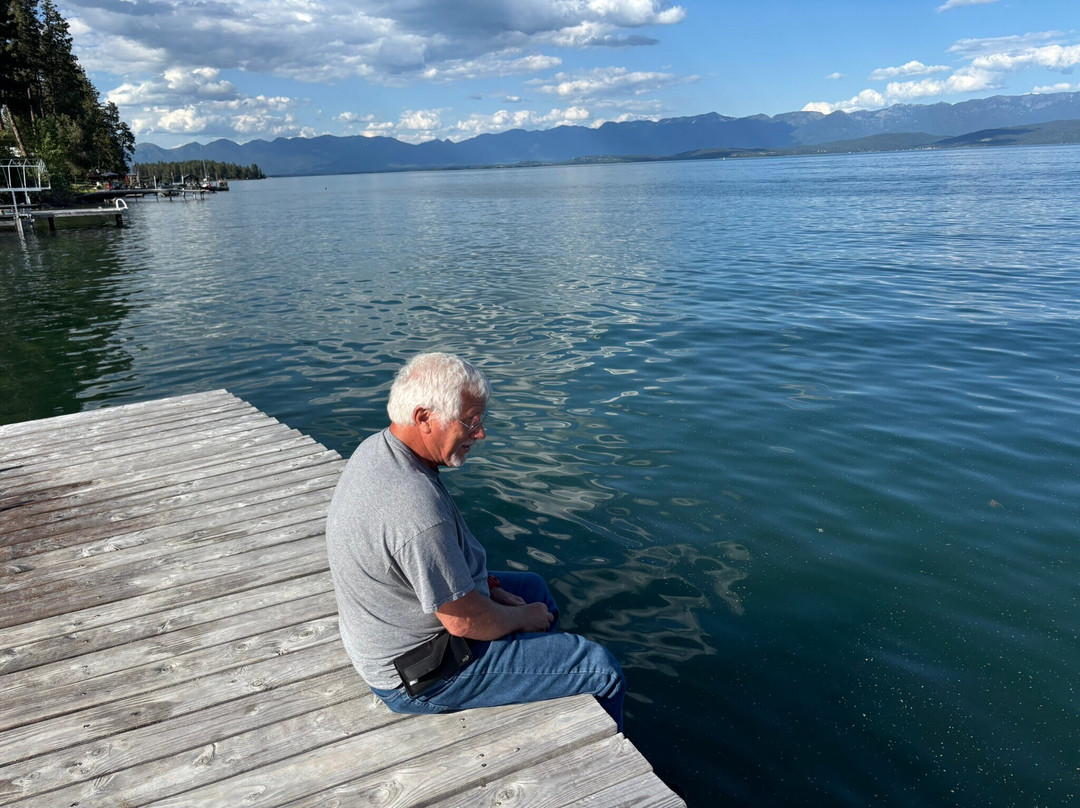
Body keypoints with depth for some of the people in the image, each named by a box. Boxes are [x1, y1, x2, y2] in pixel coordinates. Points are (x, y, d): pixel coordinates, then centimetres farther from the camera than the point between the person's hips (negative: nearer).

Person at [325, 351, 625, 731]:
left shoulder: (376, 448, -4)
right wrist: (524, 618, -7)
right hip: (428, 674, -10)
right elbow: (465, 622, -26)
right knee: (603, 670, -5)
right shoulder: (417, 508, -36)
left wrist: (486, 585, 7)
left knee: (534, 586, 28)